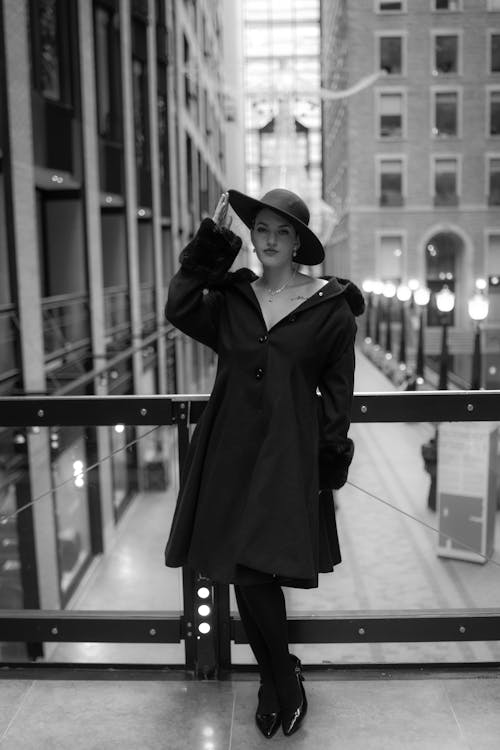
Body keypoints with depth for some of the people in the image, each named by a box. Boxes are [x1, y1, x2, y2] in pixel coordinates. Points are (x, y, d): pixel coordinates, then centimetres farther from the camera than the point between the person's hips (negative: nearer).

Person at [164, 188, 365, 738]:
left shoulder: (330, 307, -1)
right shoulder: (232, 298, 9)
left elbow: (337, 391, 1)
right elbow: (179, 309, -9)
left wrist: (331, 462, -2)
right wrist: (212, 240, -7)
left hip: (290, 455, -4)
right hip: (232, 449, 4)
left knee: (256, 572, -8)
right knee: (245, 576, 8)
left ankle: (277, 682, 20)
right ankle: (283, 681, 30)